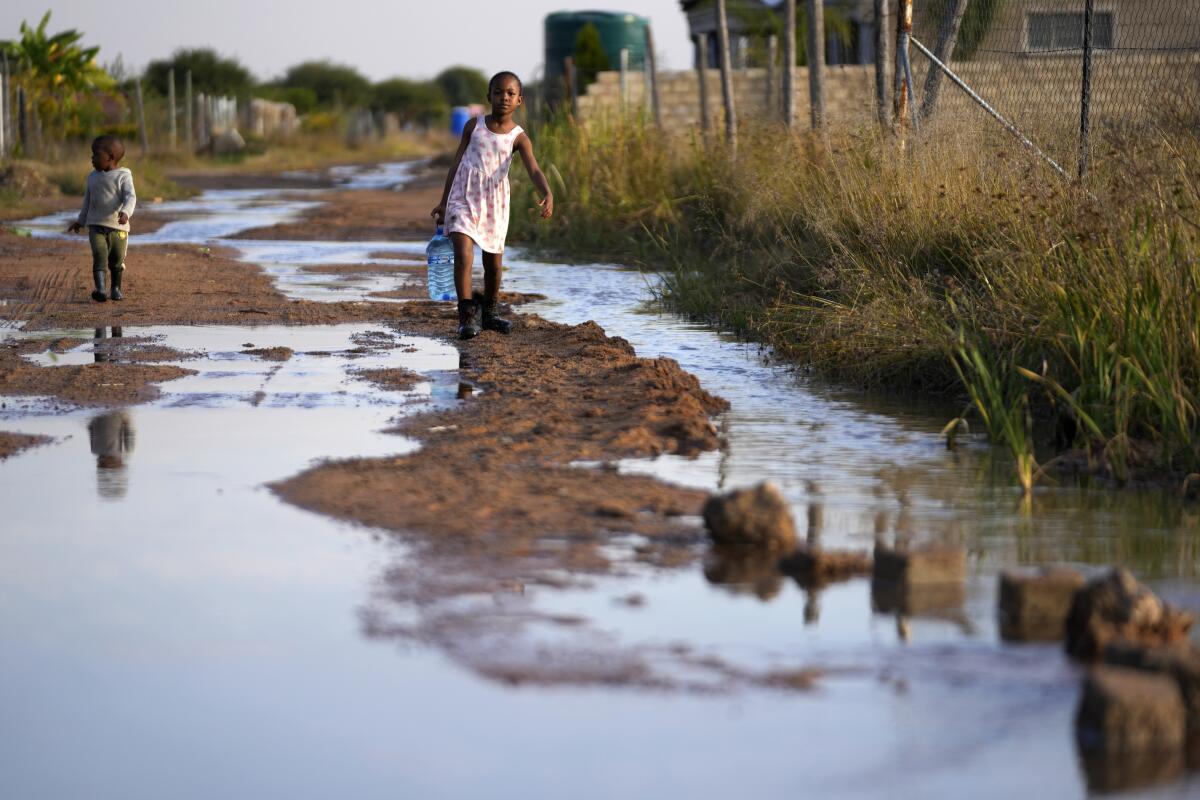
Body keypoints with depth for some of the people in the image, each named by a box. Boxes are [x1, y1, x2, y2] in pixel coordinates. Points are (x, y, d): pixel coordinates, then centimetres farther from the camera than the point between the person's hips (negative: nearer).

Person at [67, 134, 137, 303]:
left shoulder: (123, 176, -6)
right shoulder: (93, 177, 11)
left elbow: (130, 197, -19)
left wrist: (126, 212, -37)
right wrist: (80, 221, 26)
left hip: (118, 227, -2)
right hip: (96, 226, 3)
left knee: (117, 261, 8)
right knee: (100, 257, -15)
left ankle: (116, 289, 26)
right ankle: (100, 290, -23)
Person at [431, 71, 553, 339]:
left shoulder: (519, 137, -2)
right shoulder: (474, 125, 1)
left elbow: (533, 169, -16)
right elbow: (457, 163, 7)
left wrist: (547, 193, -36)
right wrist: (443, 202, 9)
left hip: (494, 202, 1)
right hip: (464, 197, -1)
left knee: (493, 263, 10)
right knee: (463, 254, -17)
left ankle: (489, 313, 29)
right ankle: (467, 315, -17)